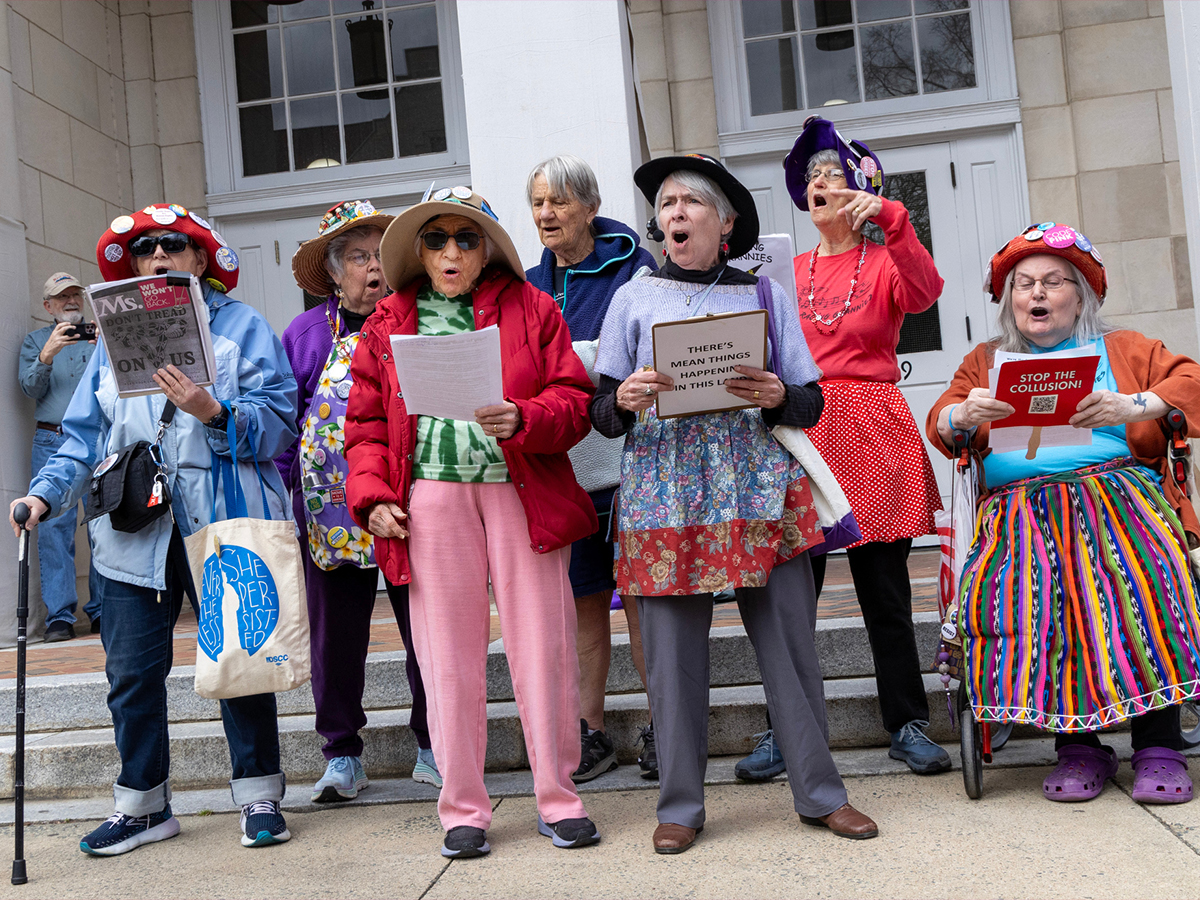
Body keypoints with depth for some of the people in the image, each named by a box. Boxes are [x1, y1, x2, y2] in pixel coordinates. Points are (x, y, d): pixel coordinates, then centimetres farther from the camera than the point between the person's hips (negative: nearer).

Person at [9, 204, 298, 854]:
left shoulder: (242, 325, 6)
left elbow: (278, 420, -5)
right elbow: (85, 434, 13)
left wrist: (213, 411, -20)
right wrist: (47, 492, -2)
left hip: (223, 525, -3)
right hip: (132, 529, 4)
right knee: (131, 671, 7)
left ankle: (259, 795, 17)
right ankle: (142, 805, 21)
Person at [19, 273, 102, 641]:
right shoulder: (35, 341, 17)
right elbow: (31, 388, 2)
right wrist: (47, 355, -16)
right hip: (52, 441, 0)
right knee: (53, 525, -8)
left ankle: (103, 611, 2)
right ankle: (59, 616, -7)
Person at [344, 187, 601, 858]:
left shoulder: (531, 307, 10)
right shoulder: (388, 323, 14)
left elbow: (574, 400, 2)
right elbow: (367, 423, 13)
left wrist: (522, 419, -17)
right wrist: (372, 495, -1)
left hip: (524, 490, -1)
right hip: (431, 497, 1)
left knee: (543, 647, 1)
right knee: (449, 657, 3)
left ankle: (559, 801, 15)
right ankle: (464, 809, 15)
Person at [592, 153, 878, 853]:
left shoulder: (766, 295, 12)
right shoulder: (635, 299, 12)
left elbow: (812, 402, 10)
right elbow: (602, 414, 9)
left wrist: (777, 396, -11)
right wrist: (625, 400, -13)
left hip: (759, 486, 0)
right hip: (666, 492, 0)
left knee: (791, 640, 1)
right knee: (674, 651, 1)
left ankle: (820, 792, 15)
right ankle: (681, 805, 15)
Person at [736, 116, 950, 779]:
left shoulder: (884, 261, 6)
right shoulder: (789, 271, 15)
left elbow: (924, 290, -18)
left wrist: (888, 215, -28)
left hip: (871, 437, -2)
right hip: (799, 432, 2)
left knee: (884, 584, 2)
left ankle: (908, 725, 14)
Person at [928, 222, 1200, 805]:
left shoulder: (1121, 348, 22)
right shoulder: (985, 361, 26)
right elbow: (939, 425, 12)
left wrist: (1133, 406, -14)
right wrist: (964, 414, -13)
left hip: (1117, 489, 0)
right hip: (1021, 506, 1)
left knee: (1146, 578, -33)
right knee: (1028, 588, -32)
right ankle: (1077, 742, -21)